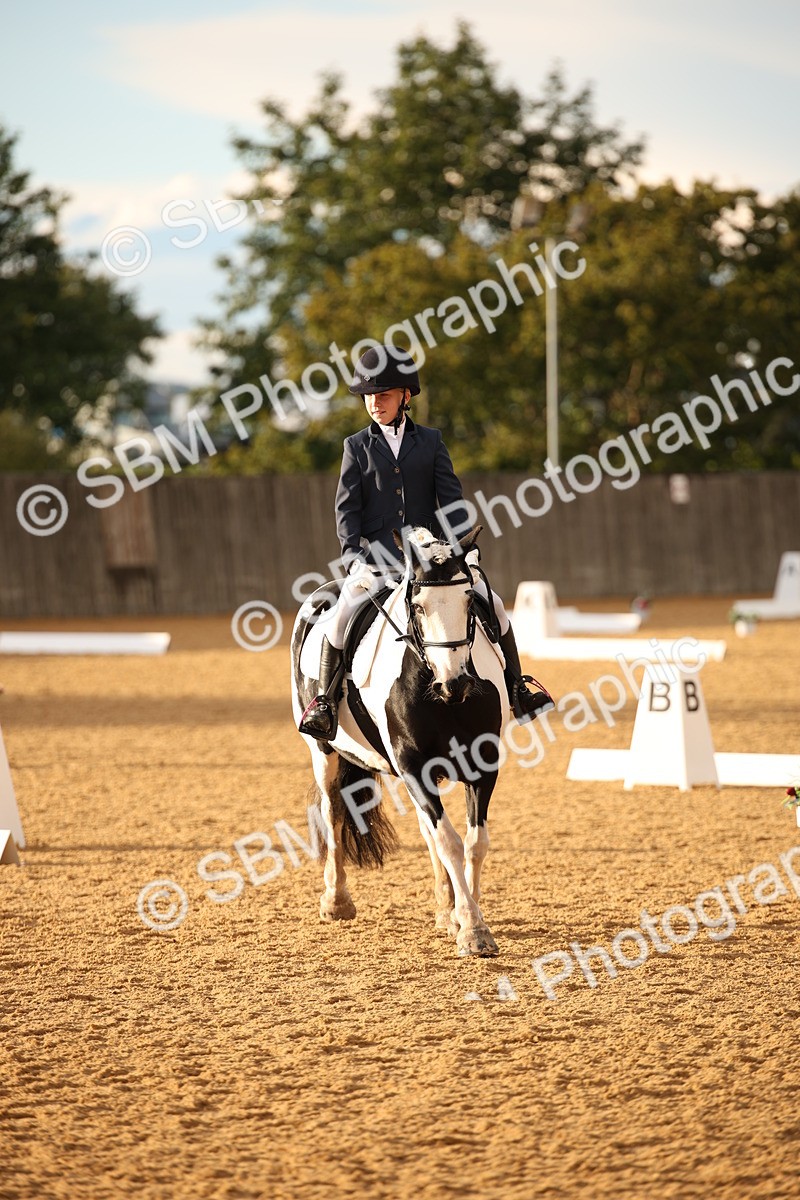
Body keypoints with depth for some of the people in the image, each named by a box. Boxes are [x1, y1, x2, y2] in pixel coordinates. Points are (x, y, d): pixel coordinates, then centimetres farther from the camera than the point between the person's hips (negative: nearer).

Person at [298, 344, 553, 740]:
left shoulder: (430, 442, 9)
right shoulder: (357, 447, 7)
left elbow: (450, 497, 4)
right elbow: (347, 507, 2)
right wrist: (354, 556, -12)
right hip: (377, 556, -1)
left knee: (491, 604, -9)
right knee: (342, 614, -26)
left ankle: (516, 688, 6)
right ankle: (325, 700, -16)